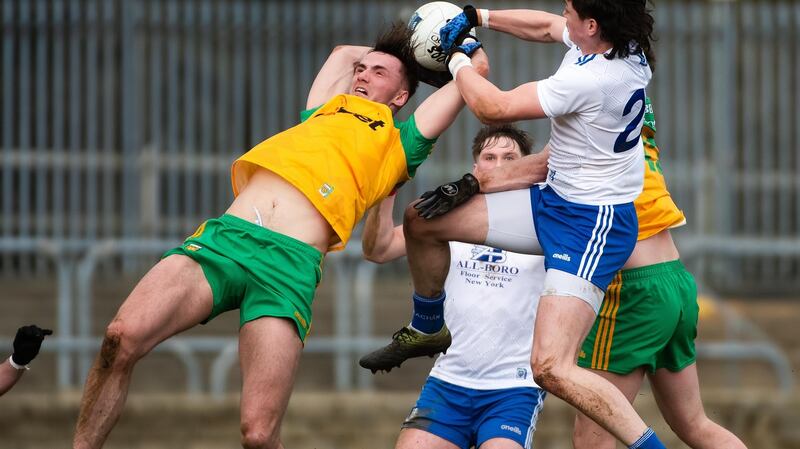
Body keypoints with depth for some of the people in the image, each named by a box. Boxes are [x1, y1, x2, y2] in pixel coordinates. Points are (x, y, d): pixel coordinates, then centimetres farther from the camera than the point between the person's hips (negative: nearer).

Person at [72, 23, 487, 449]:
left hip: (292, 261, -4)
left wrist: (468, 48, 49)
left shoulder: (400, 141, 23)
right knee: (121, 338, -21)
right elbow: (342, 53, 55)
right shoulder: (324, 111, 35)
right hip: (225, 234, 4)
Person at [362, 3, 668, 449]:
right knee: (422, 220, 16)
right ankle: (428, 331, 41)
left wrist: (458, 60, 0)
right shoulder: (623, 43, -5)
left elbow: (494, 108, -18)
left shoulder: (591, 80, -31)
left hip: (592, 227, -10)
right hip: (555, 199, 10)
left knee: (551, 367, -24)